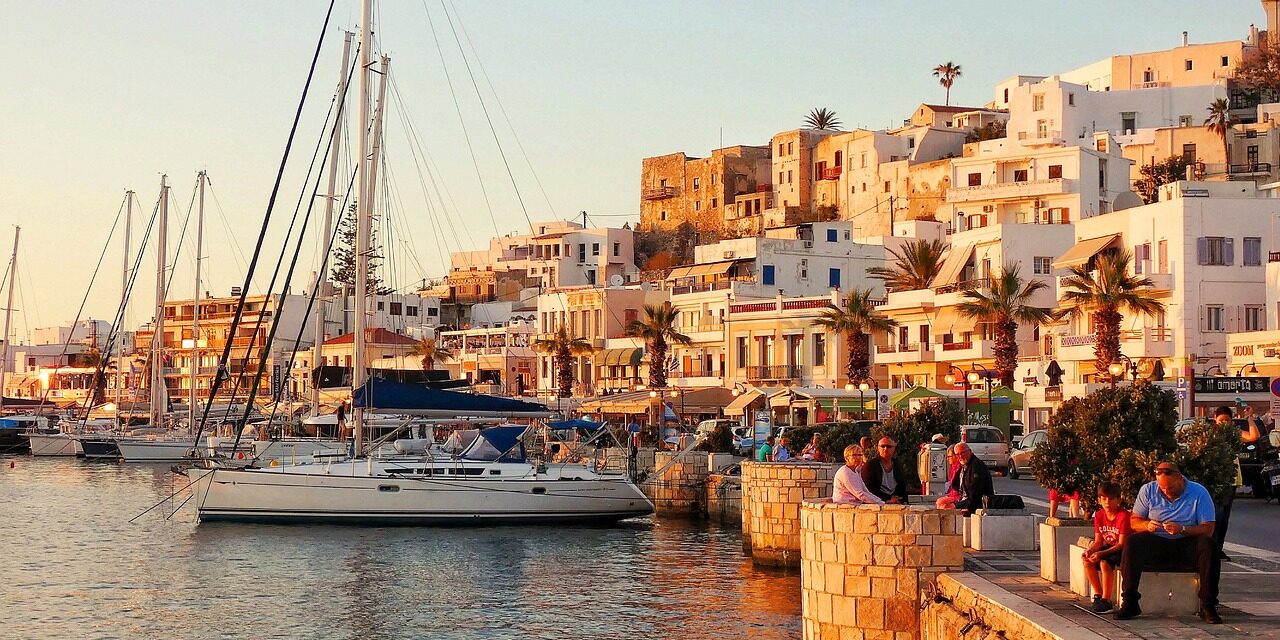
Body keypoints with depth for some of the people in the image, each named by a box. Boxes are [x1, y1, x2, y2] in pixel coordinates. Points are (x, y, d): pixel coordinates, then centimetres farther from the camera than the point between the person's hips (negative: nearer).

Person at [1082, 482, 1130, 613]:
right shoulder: (1099, 515, 0)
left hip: (1124, 551, -7)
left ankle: (1107, 600, -21)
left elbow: (1122, 544, -23)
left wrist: (1101, 554, -33)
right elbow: (1098, 541, 2)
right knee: (1087, 561, -16)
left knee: (1104, 562, -32)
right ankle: (1099, 595, -3)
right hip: (1109, 548, 7)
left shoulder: (1124, 516, -20)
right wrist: (1089, 550, -21)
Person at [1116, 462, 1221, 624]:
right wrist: (1147, 525, -20)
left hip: (1186, 545, -1)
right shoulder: (1148, 490, 3)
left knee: (1208, 545, -33)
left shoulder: (1199, 492, -4)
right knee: (1132, 542, -29)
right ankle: (1129, 603, -25)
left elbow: (1208, 529, -11)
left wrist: (1182, 529, -28)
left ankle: (1208, 606, -26)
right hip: (1156, 543, 1)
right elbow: (1134, 521, 3)